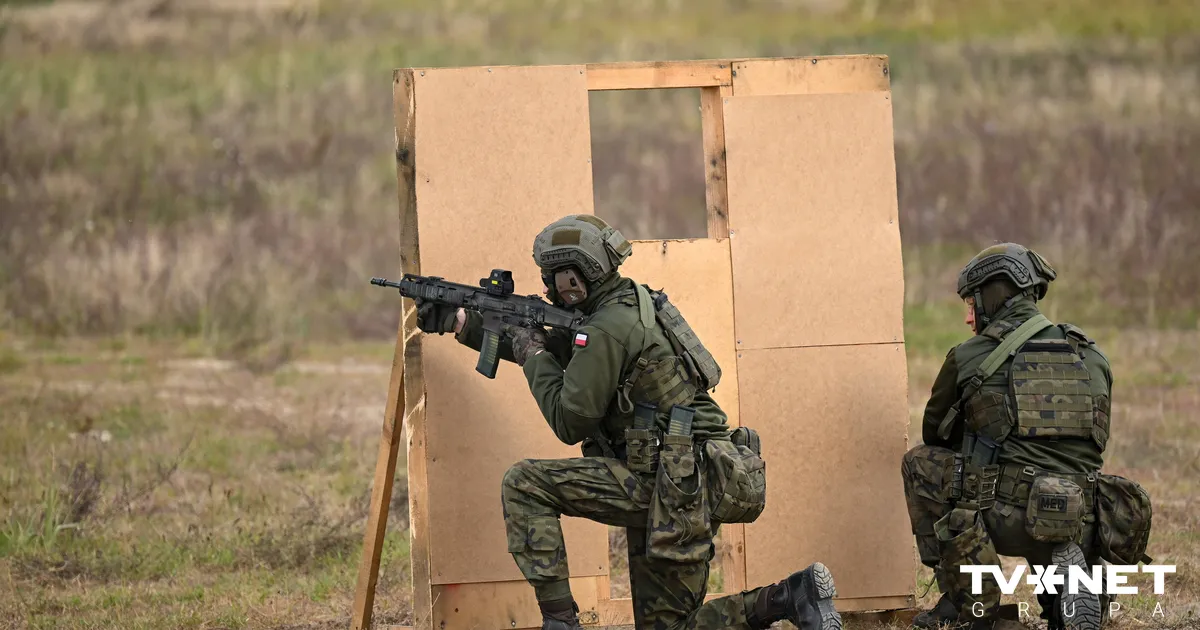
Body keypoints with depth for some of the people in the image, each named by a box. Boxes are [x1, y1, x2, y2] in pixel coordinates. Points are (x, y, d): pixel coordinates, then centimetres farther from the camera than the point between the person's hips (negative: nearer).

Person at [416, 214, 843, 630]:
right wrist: (462, 324, 26)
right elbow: (549, 346, 30)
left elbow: (569, 423, -12)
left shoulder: (607, 329, -14)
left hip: (676, 483, -10)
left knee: (523, 484, -7)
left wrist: (533, 356, 2)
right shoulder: (624, 307, 17)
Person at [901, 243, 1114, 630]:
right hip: (1081, 531, 5)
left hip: (1009, 518, -5)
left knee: (920, 464, 18)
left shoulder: (968, 358, 3)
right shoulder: (1093, 358, 14)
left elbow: (935, 434, 19)